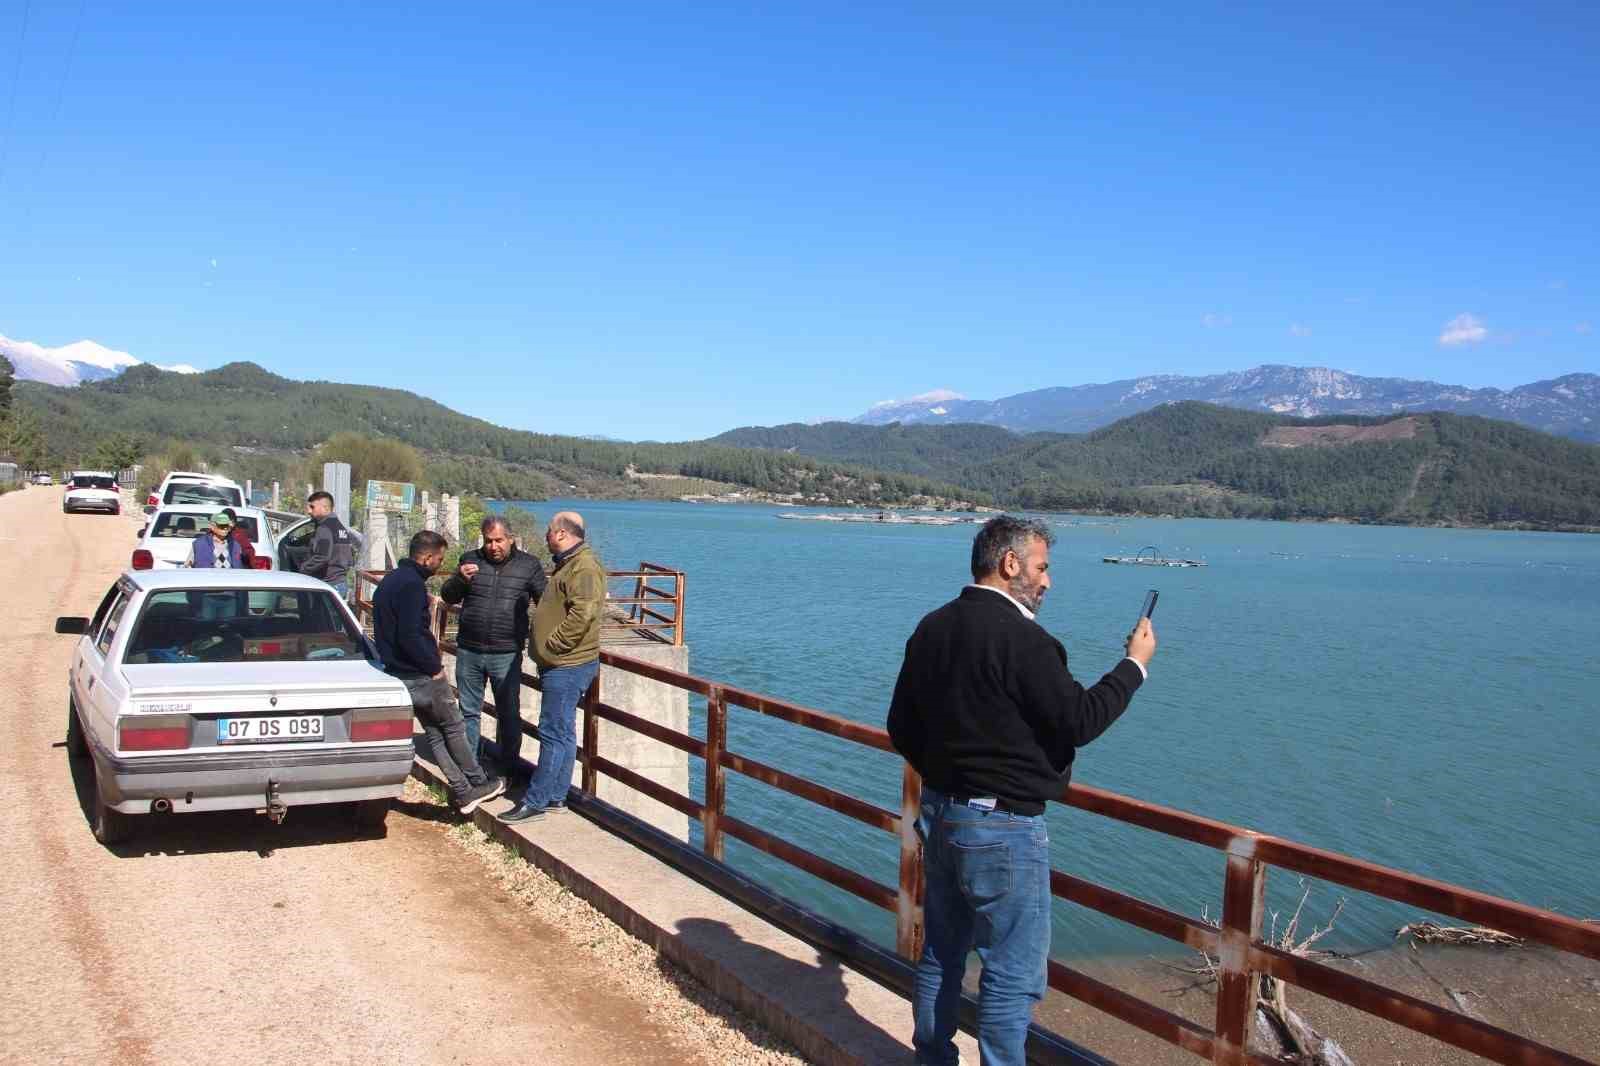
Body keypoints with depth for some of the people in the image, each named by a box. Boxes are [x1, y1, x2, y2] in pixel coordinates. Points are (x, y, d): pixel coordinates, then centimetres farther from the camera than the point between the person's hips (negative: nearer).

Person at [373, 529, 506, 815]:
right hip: (422, 676, -10)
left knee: (435, 734, 12)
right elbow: (409, 636, -28)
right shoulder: (412, 585, -20)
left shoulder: (390, 580, 13)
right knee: (454, 728, 5)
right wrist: (434, 667, -17)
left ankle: (463, 792, 15)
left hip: (399, 672, 10)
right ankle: (478, 783, 15)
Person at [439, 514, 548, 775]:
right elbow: (448, 597, 6)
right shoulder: (471, 560, 5)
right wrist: (459, 579, -15)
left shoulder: (529, 565, 0)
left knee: (509, 714, 6)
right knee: (469, 711, 13)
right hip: (469, 652, 2)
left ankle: (508, 771, 18)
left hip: (507, 655, -2)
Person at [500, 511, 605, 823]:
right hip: (561, 665, 11)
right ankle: (555, 797, 21)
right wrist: (547, 647, 20)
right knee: (563, 733, 14)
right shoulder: (568, 564, 19)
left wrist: (553, 644, -21)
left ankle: (535, 802, -4)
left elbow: (583, 613, -28)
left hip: (567, 667, -11)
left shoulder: (584, 567, -16)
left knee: (554, 733, -7)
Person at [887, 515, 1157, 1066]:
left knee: (941, 952, 19)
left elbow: (901, 727, 12)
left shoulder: (931, 628, 7)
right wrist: (1134, 664, -3)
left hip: (938, 813, 9)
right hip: (1003, 825, -9)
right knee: (1013, 972, 3)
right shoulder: (1021, 637, -19)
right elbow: (1079, 720, -16)